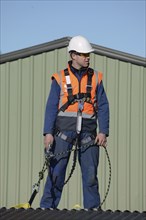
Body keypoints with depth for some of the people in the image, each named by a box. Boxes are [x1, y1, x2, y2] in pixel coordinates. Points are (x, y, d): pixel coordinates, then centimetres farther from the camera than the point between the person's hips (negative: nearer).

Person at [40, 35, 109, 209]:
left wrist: (103, 131, -3)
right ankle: (47, 208, 2)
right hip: (64, 129, -2)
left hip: (88, 132, 2)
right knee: (56, 170, -5)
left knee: (90, 172, 1)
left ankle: (92, 209, 9)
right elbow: (51, 106, 2)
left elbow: (103, 106, 8)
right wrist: (48, 132, -7)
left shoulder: (95, 78, 11)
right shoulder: (60, 78, 5)